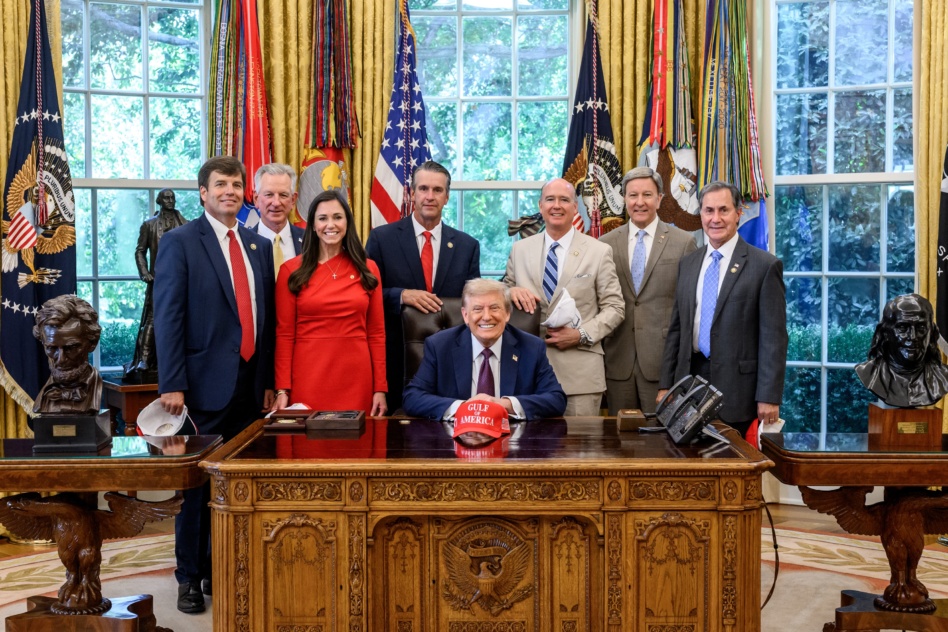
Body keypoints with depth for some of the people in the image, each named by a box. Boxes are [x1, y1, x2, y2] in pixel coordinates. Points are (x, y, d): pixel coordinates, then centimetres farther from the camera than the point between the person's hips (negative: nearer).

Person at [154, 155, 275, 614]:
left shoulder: (259, 246, 13)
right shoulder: (180, 242, -3)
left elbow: (265, 318, 12)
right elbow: (168, 317, -9)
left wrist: (268, 381, 10)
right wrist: (171, 385, -14)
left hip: (249, 383, 5)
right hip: (204, 383, -5)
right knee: (197, 482, 5)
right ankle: (190, 577, 19)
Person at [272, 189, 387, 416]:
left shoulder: (368, 269, 7)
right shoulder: (292, 270, 2)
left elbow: (376, 332, 6)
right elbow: (285, 333, 1)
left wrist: (380, 388, 2)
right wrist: (282, 389, -5)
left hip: (356, 379, 1)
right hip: (308, 379, -1)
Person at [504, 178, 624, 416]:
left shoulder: (599, 252, 2)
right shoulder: (519, 250, 10)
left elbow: (614, 307, 1)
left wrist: (581, 334, -13)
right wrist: (511, 291, -8)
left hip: (580, 372, -2)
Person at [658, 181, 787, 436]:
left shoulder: (765, 265, -5)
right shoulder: (688, 264, 11)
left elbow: (773, 337, -8)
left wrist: (769, 397, -12)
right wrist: (665, 384, 9)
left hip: (736, 385, -4)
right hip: (689, 377, 4)